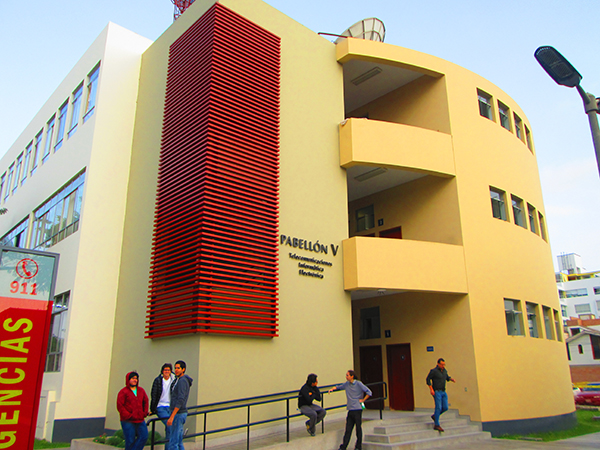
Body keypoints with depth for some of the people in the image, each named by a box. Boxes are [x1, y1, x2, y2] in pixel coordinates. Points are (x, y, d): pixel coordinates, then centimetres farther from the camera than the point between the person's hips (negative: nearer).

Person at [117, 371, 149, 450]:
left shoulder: (141, 391, 13)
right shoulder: (123, 392, -3)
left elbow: (145, 402, 21)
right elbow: (120, 406, -7)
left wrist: (145, 413, 9)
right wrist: (128, 416, -12)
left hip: (140, 420, 5)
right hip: (128, 422, -5)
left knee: (144, 436, -4)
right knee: (130, 440, -2)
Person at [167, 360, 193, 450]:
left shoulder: (182, 381, -14)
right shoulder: (178, 380, 17)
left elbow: (180, 400, -22)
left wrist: (172, 417, -24)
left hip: (179, 413, -10)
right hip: (180, 413, 10)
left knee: (173, 442, -7)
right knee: (179, 442, 13)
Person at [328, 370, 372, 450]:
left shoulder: (358, 384, -8)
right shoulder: (347, 384, 10)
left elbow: (369, 392, -10)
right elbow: (339, 387, 26)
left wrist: (363, 400, -8)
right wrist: (332, 388, 8)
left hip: (357, 409, -5)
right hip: (350, 409, 5)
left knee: (358, 428, 4)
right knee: (348, 429, 6)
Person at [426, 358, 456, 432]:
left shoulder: (444, 370, 10)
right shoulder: (434, 371, -11)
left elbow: (447, 377, 25)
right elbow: (428, 379, -9)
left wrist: (451, 379, 2)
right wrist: (431, 389, -16)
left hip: (443, 392, 7)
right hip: (436, 392, -7)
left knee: (445, 408, 2)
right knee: (438, 407, -12)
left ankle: (434, 416, 24)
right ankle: (436, 425, -7)